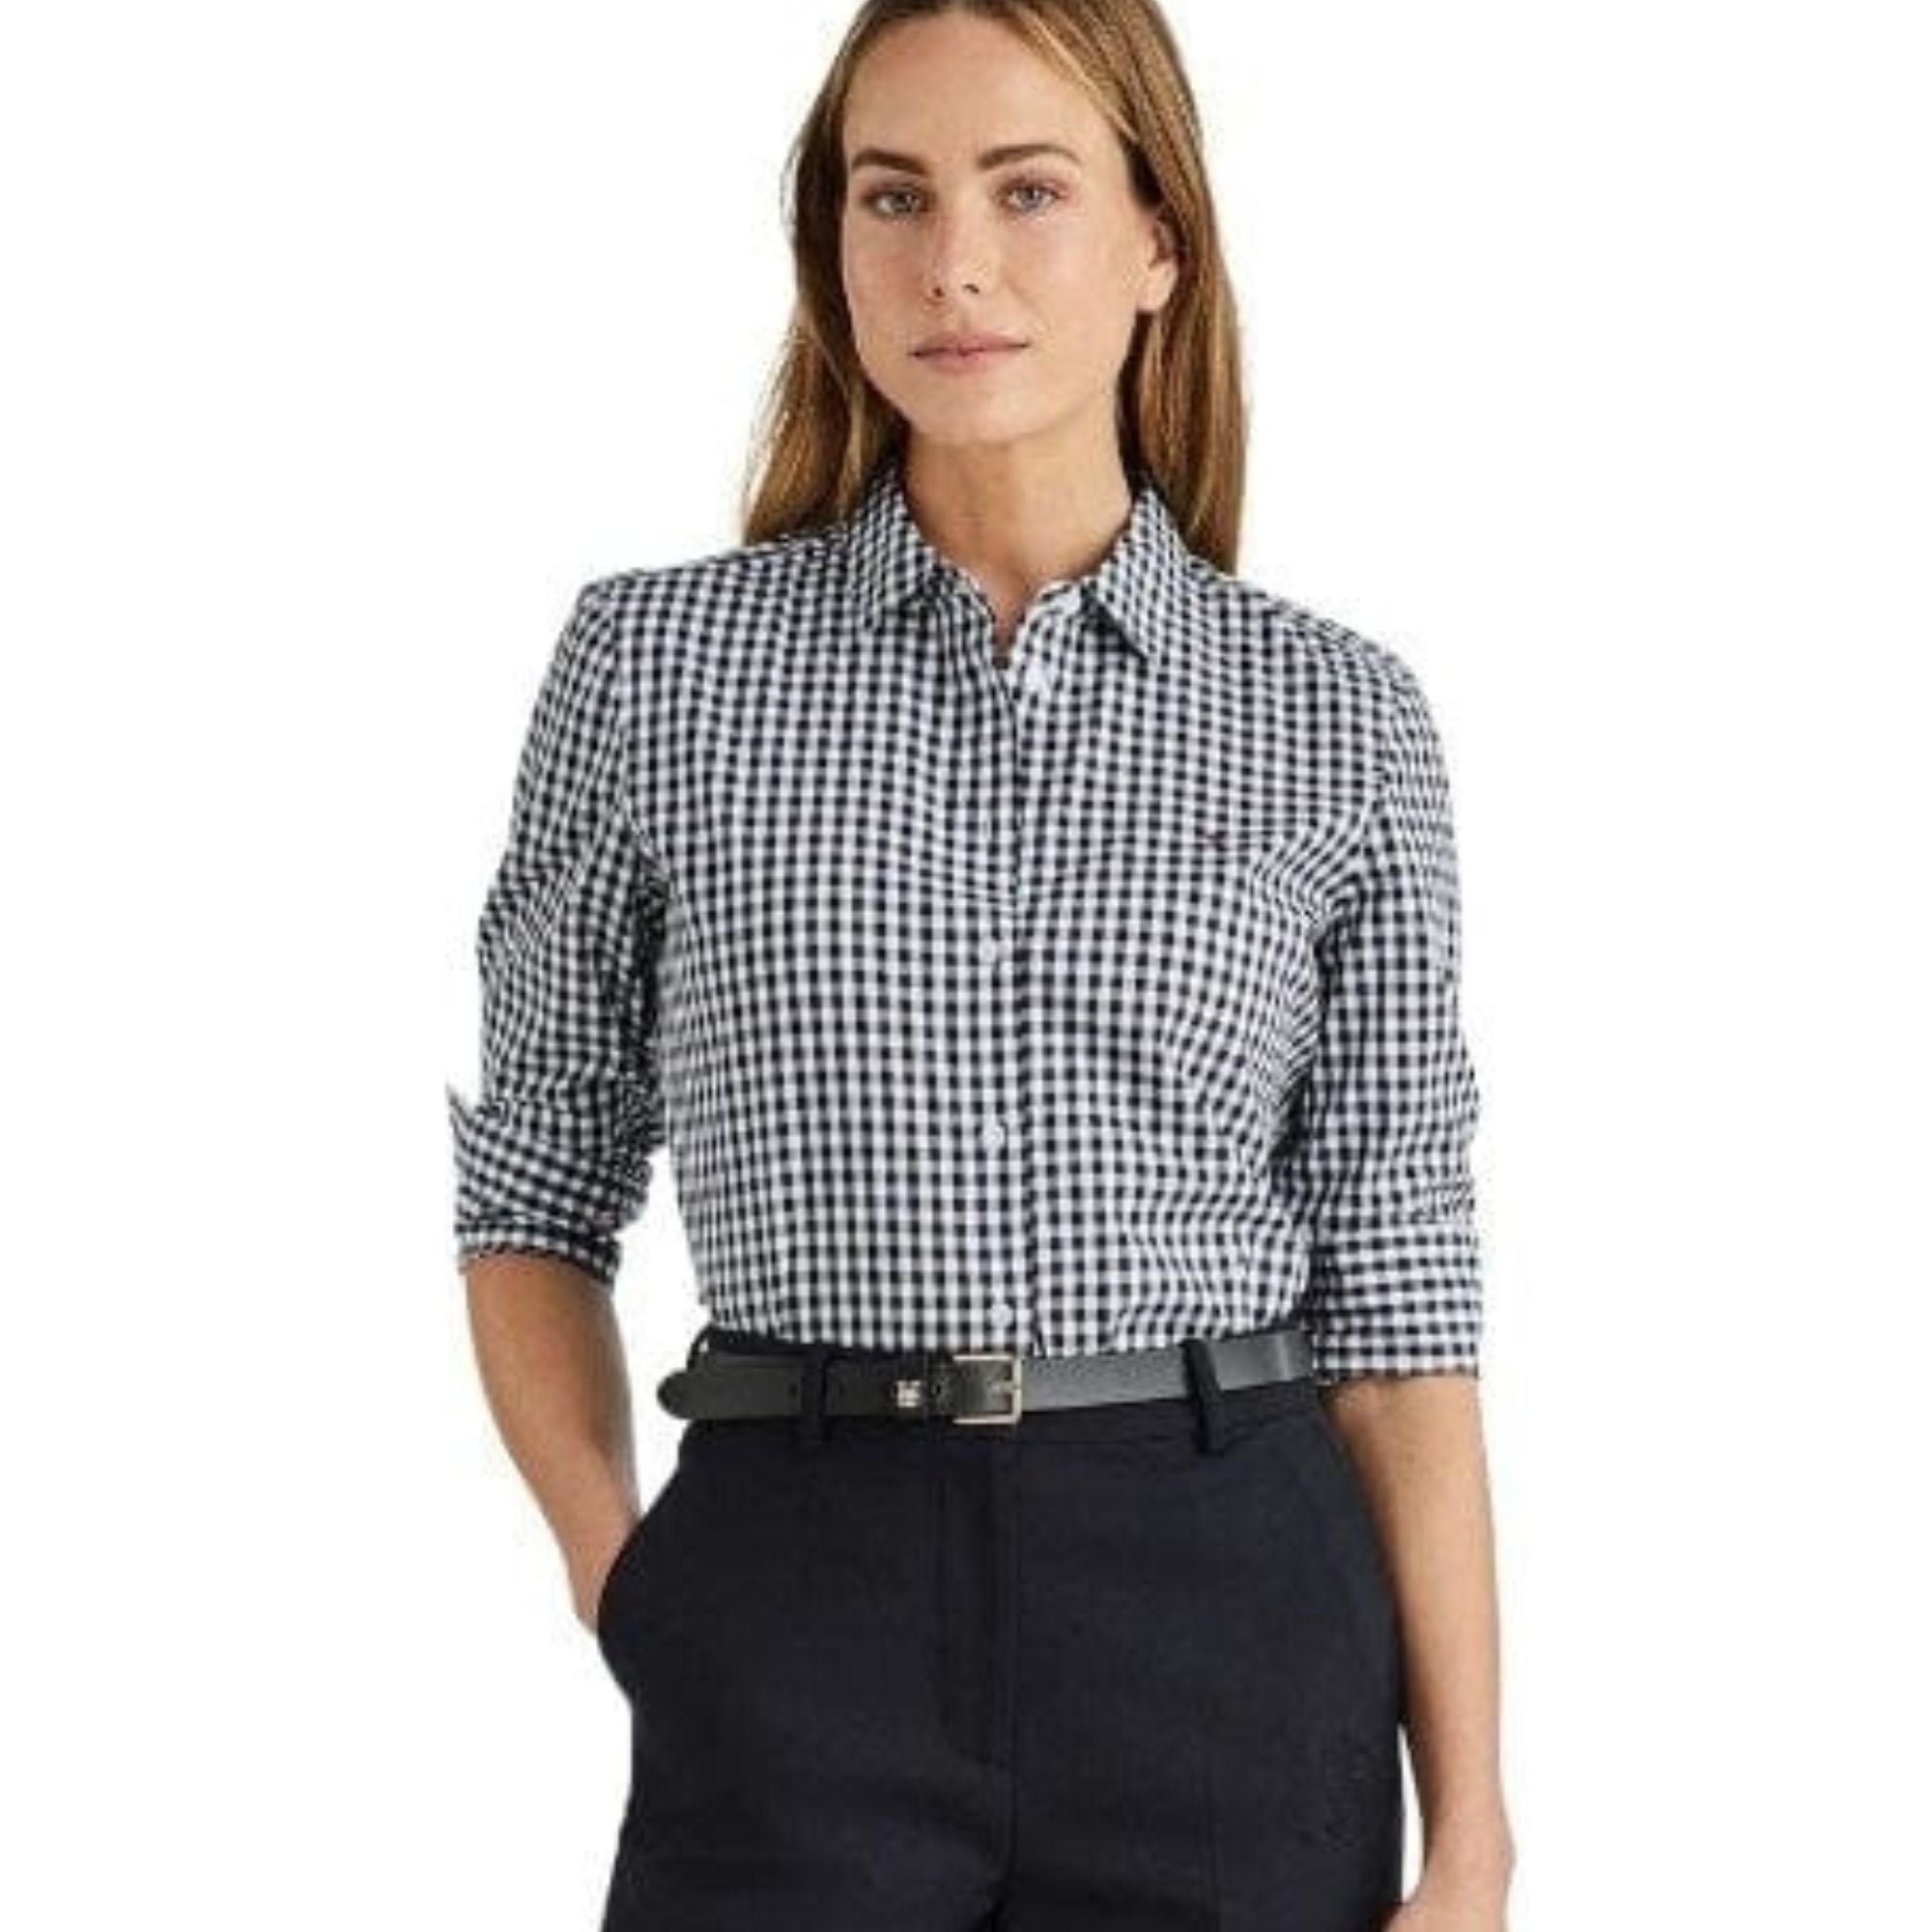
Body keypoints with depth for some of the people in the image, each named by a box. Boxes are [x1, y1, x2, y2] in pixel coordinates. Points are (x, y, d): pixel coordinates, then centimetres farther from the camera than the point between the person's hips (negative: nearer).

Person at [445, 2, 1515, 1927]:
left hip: (1229, 1631, 1)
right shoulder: (657, 660, 3)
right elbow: (536, 1190, 11)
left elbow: (1395, 1297, 3)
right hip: (793, 1643, 0)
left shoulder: (1337, 717, 4)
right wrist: (621, 1579, -4)